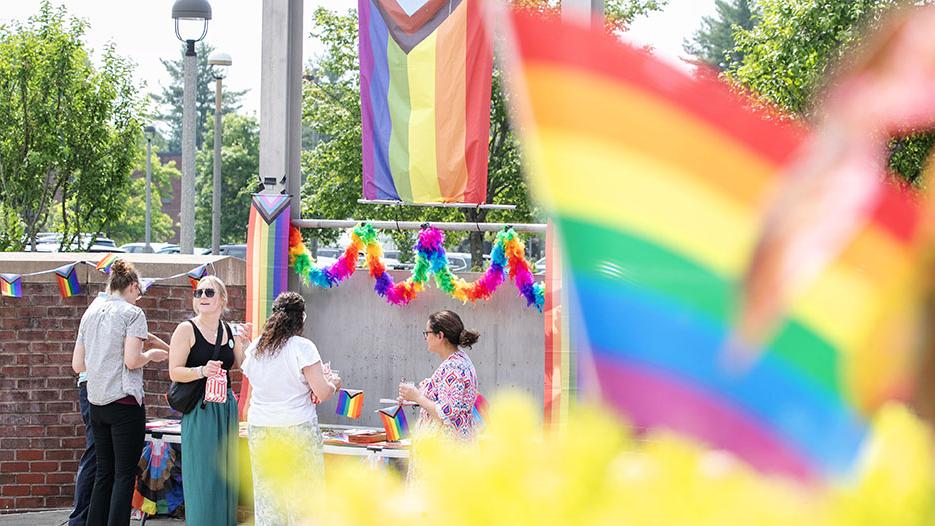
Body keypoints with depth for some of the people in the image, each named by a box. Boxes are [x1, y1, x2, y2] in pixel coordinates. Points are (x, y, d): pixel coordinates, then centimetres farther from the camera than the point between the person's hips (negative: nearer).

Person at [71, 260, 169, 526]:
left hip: (96, 402, 7)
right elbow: (132, 360, -17)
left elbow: (77, 364, 12)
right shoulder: (132, 313, -7)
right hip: (124, 402, -7)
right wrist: (151, 355, 2)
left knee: (103, 473, 12)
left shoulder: (90, 313, 12)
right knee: (125, 475, -3)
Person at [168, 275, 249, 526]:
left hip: (226, 408, 5)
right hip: (199, 409, -5)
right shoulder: (186, 329, -5)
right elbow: (174, 372, -10)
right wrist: (202, 371, -25)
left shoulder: (230, 331, 10)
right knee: (202, 475, -6)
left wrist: (245, 343, -1)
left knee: (225, 474, 8)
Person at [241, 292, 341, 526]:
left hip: (259, 428, 5)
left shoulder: (254, 348, 7)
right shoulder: (303, 347, -10)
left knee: (266, 491, 9)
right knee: (304, 491, 2)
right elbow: (322, 393, -12)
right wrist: (333, 383, 9)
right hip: (297, 427, -5)